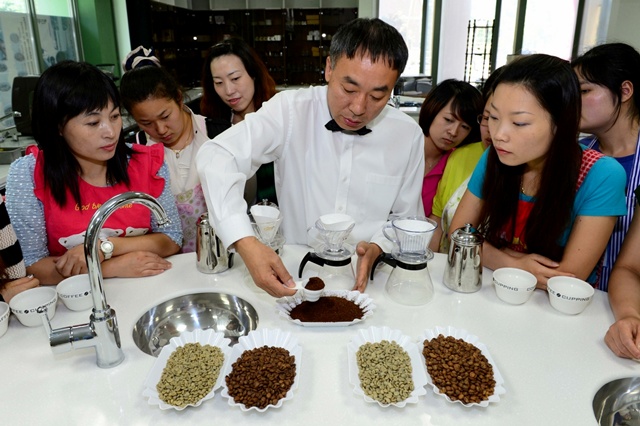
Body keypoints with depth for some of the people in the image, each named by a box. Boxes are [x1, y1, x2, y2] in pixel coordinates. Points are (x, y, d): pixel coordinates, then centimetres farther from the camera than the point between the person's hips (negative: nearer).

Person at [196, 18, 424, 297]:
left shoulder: (408, 135, -4)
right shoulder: (290, 110, -11)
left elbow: (406, 219, 6)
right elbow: (218, 158, -19)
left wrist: (377, 248, -16)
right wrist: (246, 243, -34)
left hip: (366, 280, 3)